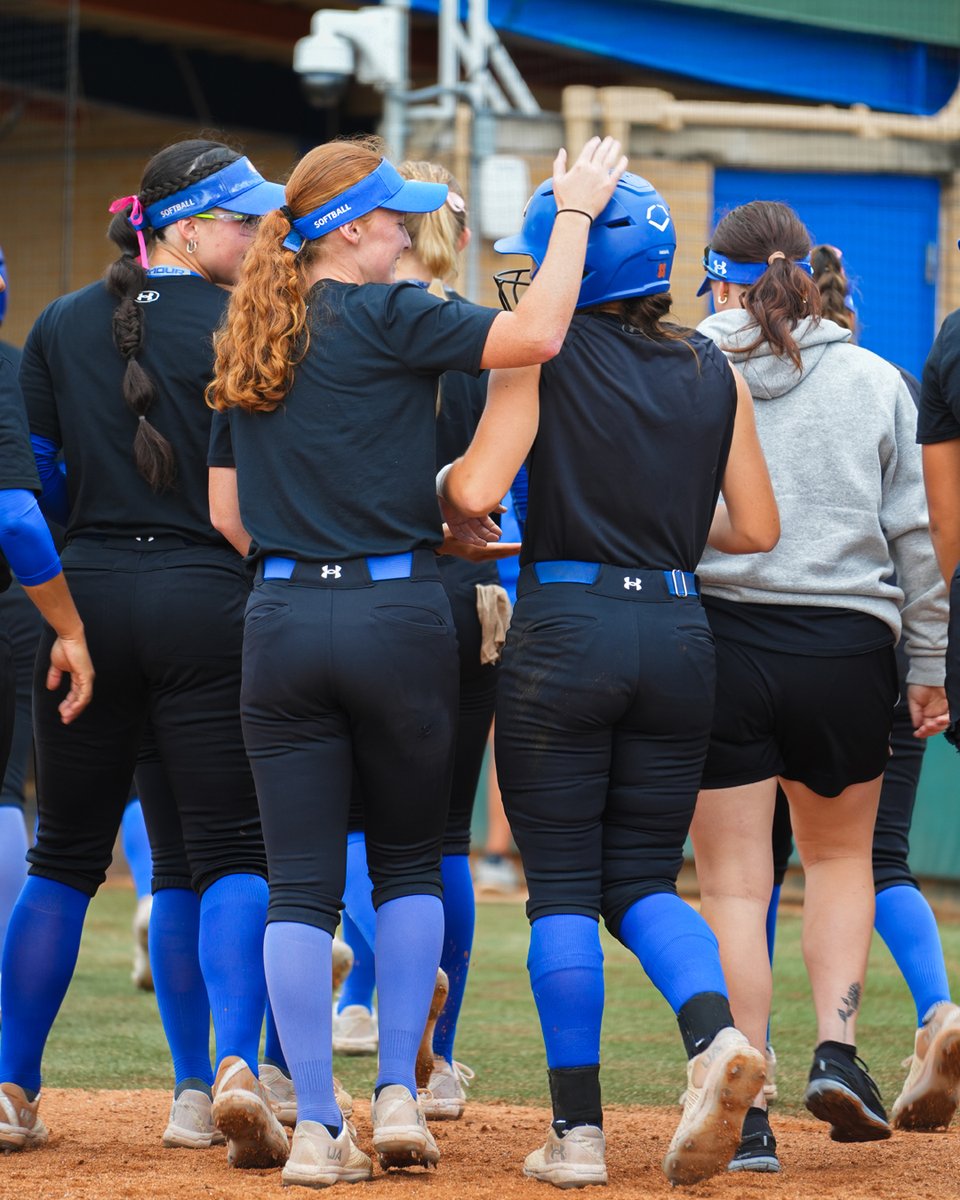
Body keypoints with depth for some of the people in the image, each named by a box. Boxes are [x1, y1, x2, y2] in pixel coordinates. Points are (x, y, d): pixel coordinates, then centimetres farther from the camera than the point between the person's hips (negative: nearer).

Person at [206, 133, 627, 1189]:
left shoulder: (246, 342, 12)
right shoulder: (383, 318, -7)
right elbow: (535, 334, -18)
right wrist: (575, 209, -6)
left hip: (280, 618, 4)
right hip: (395, 615, -4)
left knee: (300, 882, 3)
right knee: (407, 860, 14)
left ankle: (316, 1130, -1)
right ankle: (399, 1094, 9)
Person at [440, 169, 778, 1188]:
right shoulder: (712, 372, 8)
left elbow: (476, 490, -16)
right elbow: (757, 529, 10)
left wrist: (439, 482, 6)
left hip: (564, 628, -4)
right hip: (679, 635, 4)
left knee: (561, 887, 3)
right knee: (642, 879, 12)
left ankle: (577, 1130, 1)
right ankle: (714, 1033, -17)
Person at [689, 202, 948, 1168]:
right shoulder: (875, 382, 4)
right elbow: (912, 534, 6)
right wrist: (927, 666, 13)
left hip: (717, 640, -1)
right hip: (845, 648, 1)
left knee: (733, 886, 3)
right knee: (840, 854, 22)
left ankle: (745, 1110, -3)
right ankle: (835, 1046, 5)